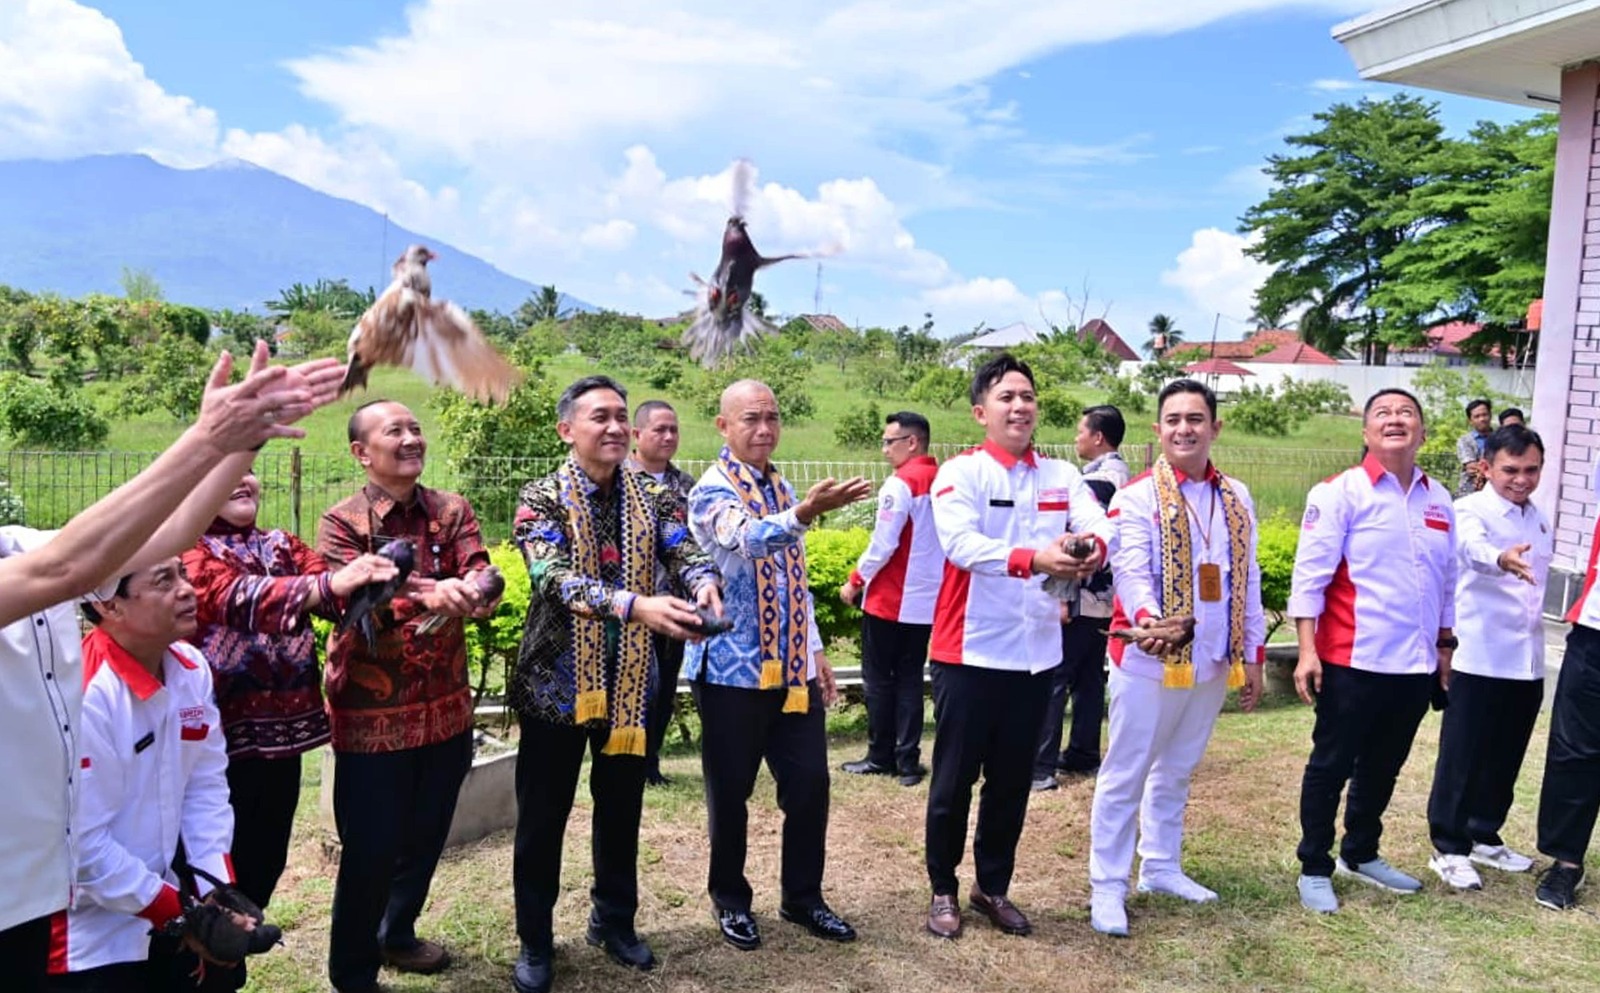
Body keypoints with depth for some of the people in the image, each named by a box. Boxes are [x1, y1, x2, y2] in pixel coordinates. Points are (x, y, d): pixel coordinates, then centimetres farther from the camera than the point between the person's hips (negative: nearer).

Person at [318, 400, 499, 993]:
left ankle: (398, 935, 43)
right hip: (372, 713, -4)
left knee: (426, 836, 19)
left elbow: (480, 573, -12)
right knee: (371, 847, 4)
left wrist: (474, 590, -37)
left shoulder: (452, 511, 3)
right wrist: (428, 595, -42)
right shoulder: (341, 524, -8)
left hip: (446, 706, 4)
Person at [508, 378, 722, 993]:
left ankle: (614, 922, 37)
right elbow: (556, 580, -25)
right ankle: (535, 941, 27)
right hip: (557, 678, -3)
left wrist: (705, 587, -35)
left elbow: (686, 552, -11)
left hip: (628, 680, 3)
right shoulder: (541, 500, -10)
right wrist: (637, 605, -40)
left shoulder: (653, 498, 2)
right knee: (543, 816, 9)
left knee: (621, 810, 16)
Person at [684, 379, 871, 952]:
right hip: (733, 669, -6)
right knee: (731, 793, 7)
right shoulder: (712, 492, -12)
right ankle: (731, 900, 27)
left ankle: (803, 897, 27)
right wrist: (805, 513, -54)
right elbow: (747, 540, -36)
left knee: (809, 785, 9)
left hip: (793, 668, 6)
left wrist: (815, 650, 14)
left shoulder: (783, 489, 11)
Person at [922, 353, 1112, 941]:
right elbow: (960, 543, -22)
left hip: (1037, 653, 4)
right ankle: (943, 890, 24)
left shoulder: (1061, 475, 8)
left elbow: (1100, 523, -9)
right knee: (954, 779, 7)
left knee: (1012, 781, 15)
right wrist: (1033, 558, -37)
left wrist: (1090, 547, -33)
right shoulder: (960, 472, -6)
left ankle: (994, 888, 32)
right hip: (971, 652, -4)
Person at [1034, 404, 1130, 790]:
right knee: (1089, 678, 14)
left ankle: (1041, 766, -6)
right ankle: (1083, 755, 21)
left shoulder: (1095, 483, -16)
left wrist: (1065, 597, -19)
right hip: (1106, 598, 9)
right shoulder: (1123, 479, 12)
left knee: (1052, 679, -6)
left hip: (1082, 599, -9)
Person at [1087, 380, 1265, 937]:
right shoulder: (1138, 497, -8)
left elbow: (1249, 581, 12)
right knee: (1125, 775, 1)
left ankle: (1160, 867, 32)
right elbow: (1130, 571, -20)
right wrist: (1145, 618, -40)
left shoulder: (1237, 499, 9)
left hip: (1212, 663, 5)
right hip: (1150, 662, -5)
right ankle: (1107, 886, 10)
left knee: (1176, 772, 18)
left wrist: (1253, 655, 10)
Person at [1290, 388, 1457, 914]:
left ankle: (1360, 855, 35)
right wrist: (1307, 651, -17)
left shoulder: (1438, 500, 9)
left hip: (1415, 664, 6)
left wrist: (1444, 646, 17)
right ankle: (1314, 869, 18)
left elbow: (1446, 580, 17)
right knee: (1331, 766, 5)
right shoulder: (1340, 492, -8)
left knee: (1383, 767, 18)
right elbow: (1310, 574, -12)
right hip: (1353, 662, -6)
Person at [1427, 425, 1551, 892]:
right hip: (1480, 658, -7)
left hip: (1527, 661, 7)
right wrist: (1501, 559, -54)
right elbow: (1473, 546, -33)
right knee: (1463, 757, -1)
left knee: (1505, 758, 14)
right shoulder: (1471, 511, -9)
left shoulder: (1539, 520, 13)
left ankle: (1484, 836, 29)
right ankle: (1449, 848, 9)